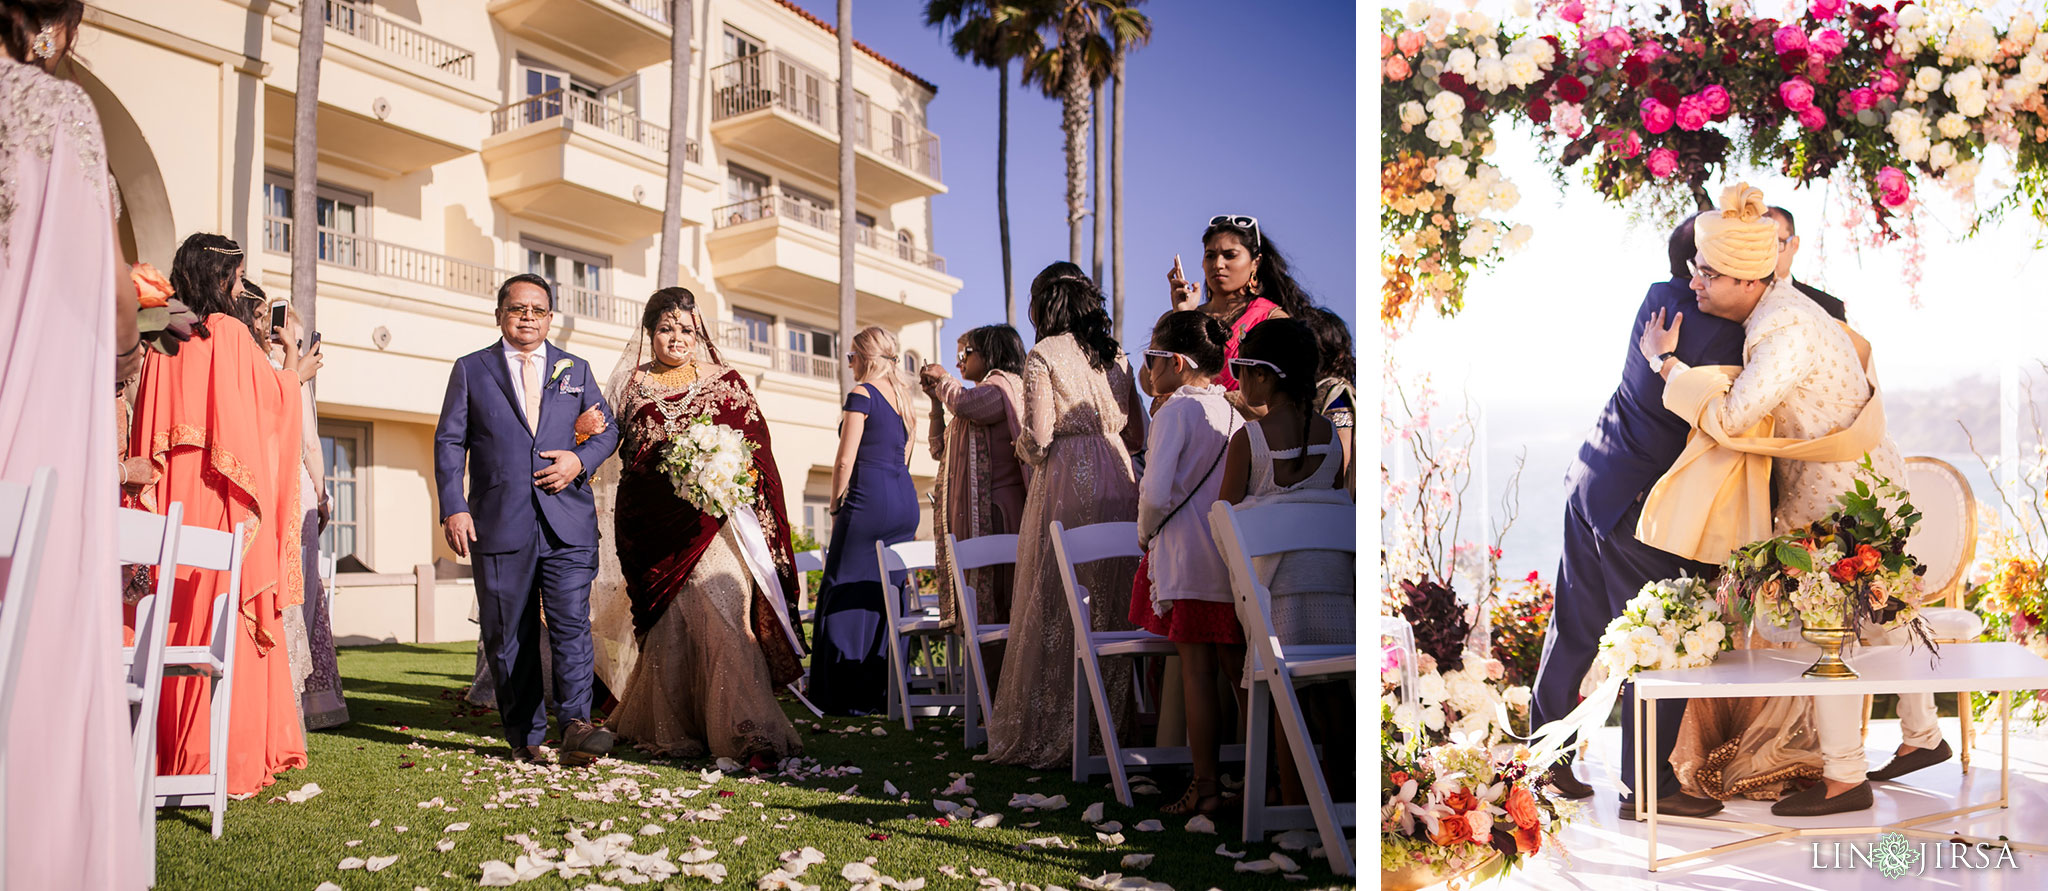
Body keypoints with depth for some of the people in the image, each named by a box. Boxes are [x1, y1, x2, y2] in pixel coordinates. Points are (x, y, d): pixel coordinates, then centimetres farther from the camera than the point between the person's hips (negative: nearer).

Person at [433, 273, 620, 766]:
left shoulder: (575, 369, 15)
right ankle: (525, 738, 14)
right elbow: (449, 441, 6)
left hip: (567, 523, 0)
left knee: (572, 623, -11)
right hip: (499, 523, 0)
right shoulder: (470, 369, 11)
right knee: (508, 637, 5)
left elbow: (608, 428, 17)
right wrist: (454, 508, -5)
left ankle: (575, 725, -11)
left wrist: (581, 459, -5)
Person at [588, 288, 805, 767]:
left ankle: (746, 732, -10)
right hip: (655, 524, 2)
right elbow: (623, 457, 13)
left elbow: (756, 449, 6)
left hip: (715, 517, -2)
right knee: (667, 625, 3)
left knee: (722, 615, -12)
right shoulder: (633, 386, 13)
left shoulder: (726, 382, 9)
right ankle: (672, 729, 15)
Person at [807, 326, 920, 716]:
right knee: (887, 594, 11)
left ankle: (852, 696, -1)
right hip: (906, 499, 8)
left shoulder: (862, 394, -7)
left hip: (871, 499, -8)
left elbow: (845, 460, -11)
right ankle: (887, 691, 13)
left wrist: (836, 508, 0)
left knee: (847, 594, -1)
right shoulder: (903, 398, 16)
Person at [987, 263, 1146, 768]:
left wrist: (1024, 448, 11)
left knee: (1055, 606, 0)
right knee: (1112, 603, 11)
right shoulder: (1115, 355, 13)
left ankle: (1049, 733, 5)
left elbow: (1037, 443, -10)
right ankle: (1114, 723, 17)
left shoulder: (1043, 356, -4)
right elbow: (1137, 434, 15)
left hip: (1066, 482, -6)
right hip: (1119, 481, 6)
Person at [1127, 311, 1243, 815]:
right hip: (1235, 556, 6)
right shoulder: (1234, 411, 9)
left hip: (1186, 557, -6)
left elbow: (1156, 493, -17)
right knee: (1237, 668, 12)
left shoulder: (1177, 409, -10)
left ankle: (1205, 786, 7)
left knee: (1196, 670, 1)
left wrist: (1145, 532, 2)